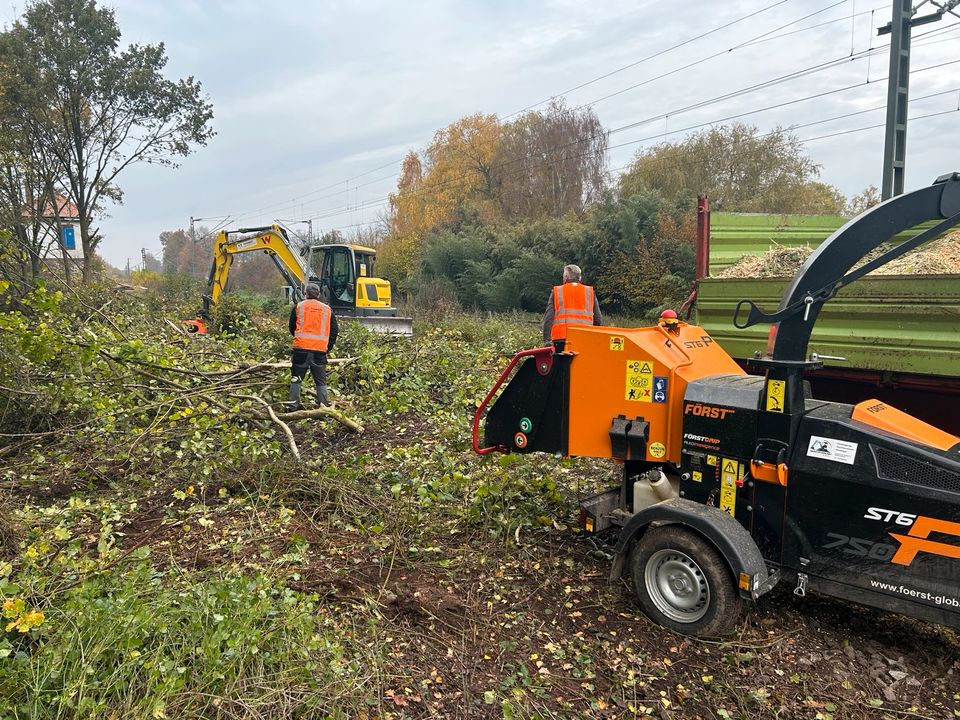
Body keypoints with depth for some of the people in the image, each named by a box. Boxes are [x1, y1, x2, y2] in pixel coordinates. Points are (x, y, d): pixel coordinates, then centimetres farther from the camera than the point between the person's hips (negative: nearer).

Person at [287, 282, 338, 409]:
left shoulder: (298, 307, 4)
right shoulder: (328, 310, 8)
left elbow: (292, 328, 15)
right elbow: (334, 332, 10)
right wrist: (327, 348, 19)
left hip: (301, 348, -1)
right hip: (320, 351, 1)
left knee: (296, 379, 10)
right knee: (321, 382, 7)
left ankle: (292, 406, 9)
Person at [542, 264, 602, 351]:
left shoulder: (556, 292, 8)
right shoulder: (590, 292, 12)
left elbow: (548, 318, 0)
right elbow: (598, 319, 9)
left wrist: (547, 340, 0)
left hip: (561, 338, -1)